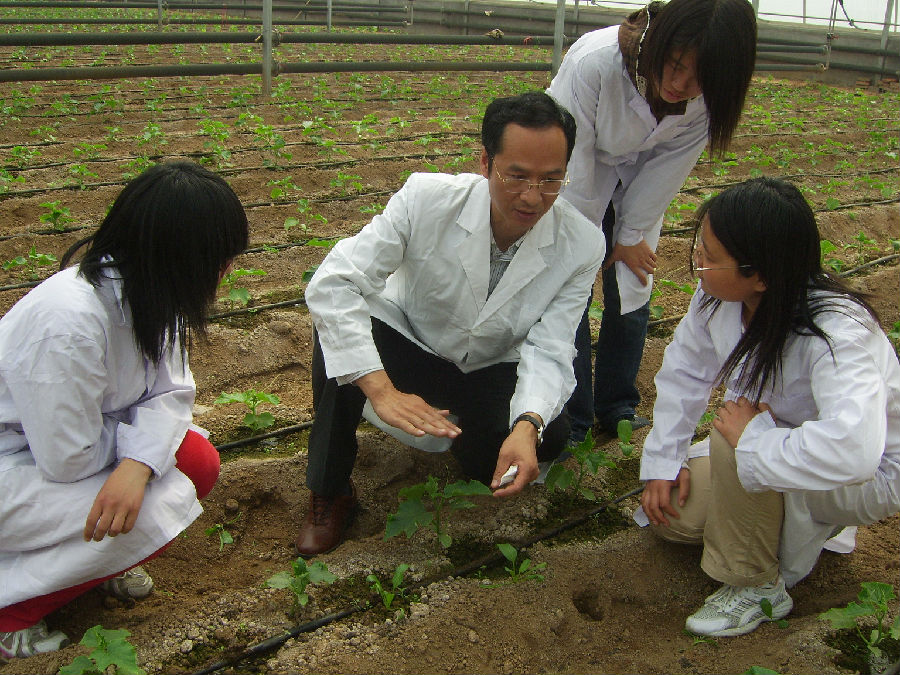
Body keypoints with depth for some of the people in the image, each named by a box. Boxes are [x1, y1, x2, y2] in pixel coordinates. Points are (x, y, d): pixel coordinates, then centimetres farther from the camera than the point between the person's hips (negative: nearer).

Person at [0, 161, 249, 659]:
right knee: (161, 508, -21)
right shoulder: (68, 320, -36)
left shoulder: (142, 292, -9)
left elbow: (170, 391, -9)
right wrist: (140, 434, -9)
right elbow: (69, 459, -28)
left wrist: (137, 465, -28)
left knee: (199, 464, -7)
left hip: (61, 438, 8)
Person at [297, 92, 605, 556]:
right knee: (338, 328, -33)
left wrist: (528, 427, -45)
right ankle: (329, 493, -13)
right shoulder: (427, 199, -28)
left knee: (550, 439, -26)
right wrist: (382, 391, -44)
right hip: (409, 344, -2)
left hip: (490, 369, 2)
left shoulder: (582, 246, -21)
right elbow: (331, 284, -33)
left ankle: (466, 421, 13)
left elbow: (549, 352, -23)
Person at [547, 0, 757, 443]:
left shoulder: (708, 98, -25)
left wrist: (630, 237, -6)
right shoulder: (593, 63, -37)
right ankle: (571, 424, 7)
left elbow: (667, 171, -11)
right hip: (573, 177, -3)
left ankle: (617, 411, 24)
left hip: (637, 184, 3)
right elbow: (573, 167, -26)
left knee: (632, 295, 4)